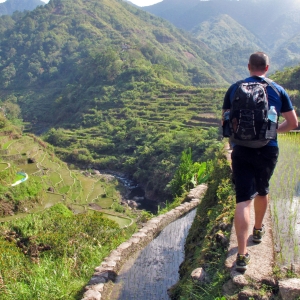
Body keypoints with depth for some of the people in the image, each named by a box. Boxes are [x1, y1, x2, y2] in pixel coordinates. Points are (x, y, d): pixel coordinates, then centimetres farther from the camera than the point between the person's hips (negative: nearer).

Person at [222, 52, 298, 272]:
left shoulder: (234, 89, 2)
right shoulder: (278, 91, 2)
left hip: (241, 150, -1)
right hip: (268, 150, 1)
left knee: (243, 200, -2)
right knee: (262, 190, 25)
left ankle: (242, 254, -8)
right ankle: (258, 230, 46)